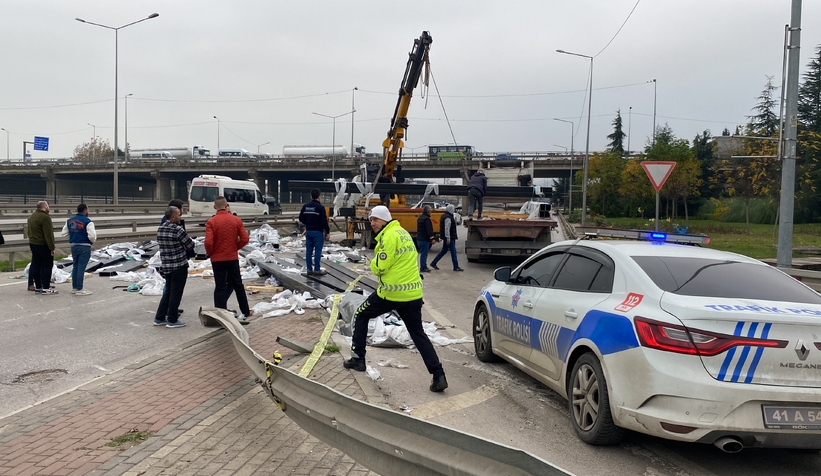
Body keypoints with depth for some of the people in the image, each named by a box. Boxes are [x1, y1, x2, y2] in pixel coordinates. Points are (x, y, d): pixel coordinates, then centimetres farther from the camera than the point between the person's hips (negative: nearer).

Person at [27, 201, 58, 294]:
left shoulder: (32, 217, 14)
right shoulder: (45, 217, -18)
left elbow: (30, 232, 22)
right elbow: (48, 235, -21)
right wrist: (52, 248, -19)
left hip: (33, 244, 9)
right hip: (43, 245, -9)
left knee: (36, 265, 11)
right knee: (47, 266, -3)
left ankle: (38, 287, 16)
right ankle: (46, 288, -3)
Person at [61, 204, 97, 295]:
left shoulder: (69, 221, 7)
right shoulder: (88, 222, -15)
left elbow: (64, 233, 11)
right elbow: (92, 236, -21)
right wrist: (92, 240, 1)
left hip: (74, 246, 7)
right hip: (84, 247, -7)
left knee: (75, 266, 17)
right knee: (81, 267, -3)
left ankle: (74, 287, 25)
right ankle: (79, 289, 2)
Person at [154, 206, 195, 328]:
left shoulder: (160, 229, 6)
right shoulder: (178, 229, -17)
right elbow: (190, 245, -10)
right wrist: (183, 246, 13)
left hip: (166, 266, 7)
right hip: (179, 266, -7)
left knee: (168, 292, 18)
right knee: (176, 293, 2)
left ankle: (159, 318, 22)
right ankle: (172, 320, 8)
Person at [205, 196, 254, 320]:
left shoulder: (211, 222, -11)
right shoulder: (236, 220, -2)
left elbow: (208, 242, -18)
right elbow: (245, 239, -5)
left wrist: (210, 253, 1)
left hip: (217, 259, -2)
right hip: (233, 258, 2)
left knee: (220, 287, 4)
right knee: (238, 285, 16)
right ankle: (245, 312, 24)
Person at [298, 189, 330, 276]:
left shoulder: (305, 206, 6)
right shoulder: (320, 207, -14)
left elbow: (301, 218, 11)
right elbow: (324, 221, -15)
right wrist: (327, 232, -8)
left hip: (308, 231, 6)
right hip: (318, 232, -6)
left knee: (309, 250, 8)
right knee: (318, 250, -2)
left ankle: (309, 269, 10)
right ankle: (317, 269, -2)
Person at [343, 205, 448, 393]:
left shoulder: (389, 236, -12)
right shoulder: (403, 232, 16)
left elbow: (380, 267, -16)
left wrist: (373, 262, 5)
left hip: (391, 293, -7)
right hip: (413, 293, 7)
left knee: (361, 315, 16)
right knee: (418, 334, 11)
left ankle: (358, 358, 19)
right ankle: (438, 375, 0)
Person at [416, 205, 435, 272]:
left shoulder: (420, 218, 16)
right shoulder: (426, 219, -16)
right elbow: (429, 230, -23)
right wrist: (432, 238, -24)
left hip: (419, 238, 10)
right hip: (424, 239, -10)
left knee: (422, 253, 15)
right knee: (424, 254, -6)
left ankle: (424, 267, 21)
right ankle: (423, 268, -4)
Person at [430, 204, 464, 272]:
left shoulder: (444, 216, 15)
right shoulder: (448, 218, -18)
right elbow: (447, 229, -23)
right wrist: (448, 239, -24)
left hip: (446, 238, 11)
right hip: (449, 238, -11)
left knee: (444, 251, 16)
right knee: (453, 251, -5)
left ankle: (433, 263, 18)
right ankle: (456, 267, -1)